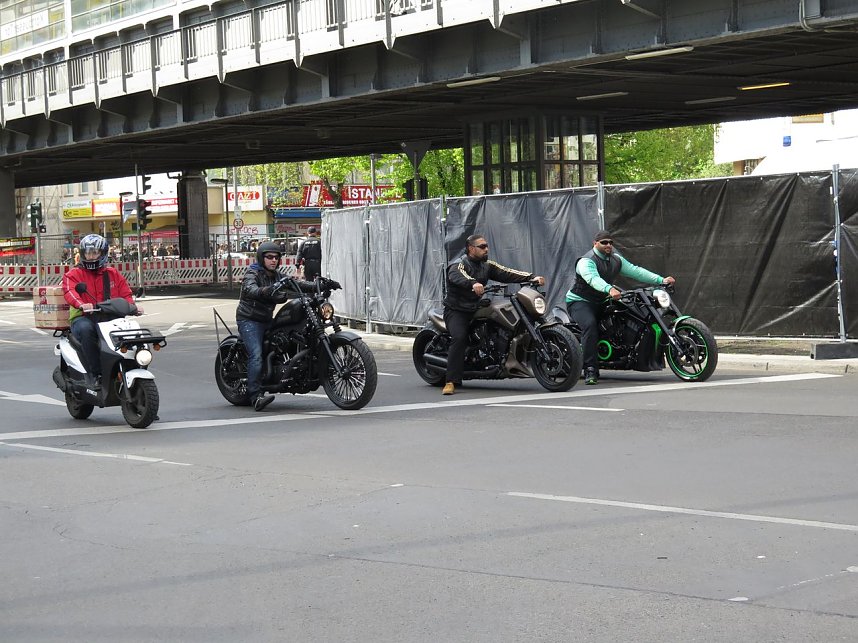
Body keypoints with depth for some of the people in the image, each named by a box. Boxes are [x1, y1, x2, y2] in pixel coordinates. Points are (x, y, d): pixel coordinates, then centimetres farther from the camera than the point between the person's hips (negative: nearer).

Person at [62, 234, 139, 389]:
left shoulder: (112, 273, 19)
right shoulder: (73, 274, 8)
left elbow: (125, 292, 10)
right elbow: (69, 291, -13)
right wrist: (82, 305, -36)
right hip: (83, 317, -3)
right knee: (86, 329, -39)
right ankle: (95, 374, -33)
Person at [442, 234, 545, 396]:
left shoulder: (487, 265, 12)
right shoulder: (458, 265, -11)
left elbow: (506, 273, 2)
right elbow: (458, 276, -34)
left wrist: (532, 277, -12)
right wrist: (473, 284, -57)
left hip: (476, 309, 7)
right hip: (456, 311, -7)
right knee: (460, 338, -30)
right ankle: (451, 382, -31)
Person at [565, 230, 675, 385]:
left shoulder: (616, 260, 9)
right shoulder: (586, 261, -17)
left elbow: (635, 271, 2)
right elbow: (593, 279, -36)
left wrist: (661, 280, -9)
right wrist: (610, 289, -55)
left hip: (601, 302, 8)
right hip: (580, 301, -8)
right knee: (590, 325, -34)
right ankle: (590, 371, -38)